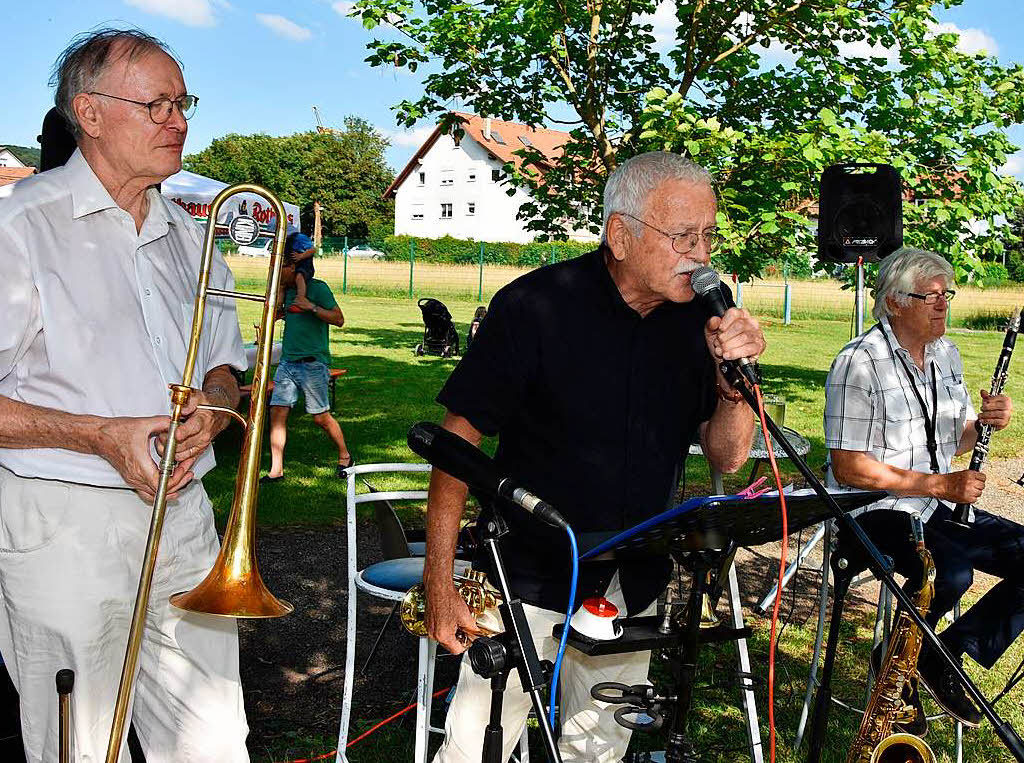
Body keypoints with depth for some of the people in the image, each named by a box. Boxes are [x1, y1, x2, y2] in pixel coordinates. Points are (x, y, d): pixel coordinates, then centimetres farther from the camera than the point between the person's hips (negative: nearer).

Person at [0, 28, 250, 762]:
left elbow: (225, 364, 21)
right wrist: (101, 435, -19)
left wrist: (214, 406, -2)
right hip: (64, 526, -5)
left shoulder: (187, 235, 14)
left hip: (182, 513, 6)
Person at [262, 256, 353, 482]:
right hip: (287, 361, 7)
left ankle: (344, 456, 22)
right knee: (277, 412, -2)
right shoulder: (287, 290, 14)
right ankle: (276, 470, 3)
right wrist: (280, 291, 12)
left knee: (321, 417, 0)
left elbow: (339, 319, -10)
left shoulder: (317, 288, -7)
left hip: (313, 363, -7)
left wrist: (311, 307, -21)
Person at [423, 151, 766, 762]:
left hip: (635, 589, 5)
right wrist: (439, 583, -14)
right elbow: (459, 439, -13)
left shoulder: (699, 322, -2)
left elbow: (728, 457, 2)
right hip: (531, 575, -4)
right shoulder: (535, 307, -16)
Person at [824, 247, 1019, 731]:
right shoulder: (860, 362, -16)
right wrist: (939, 484, -20)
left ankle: (947, 655, 3)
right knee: (952, 571, -34)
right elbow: (848, 468, -20)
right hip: (876, 509, -8)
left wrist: (984, 422, -3)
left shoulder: (945, 354, 11)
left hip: (940, 505, 9)